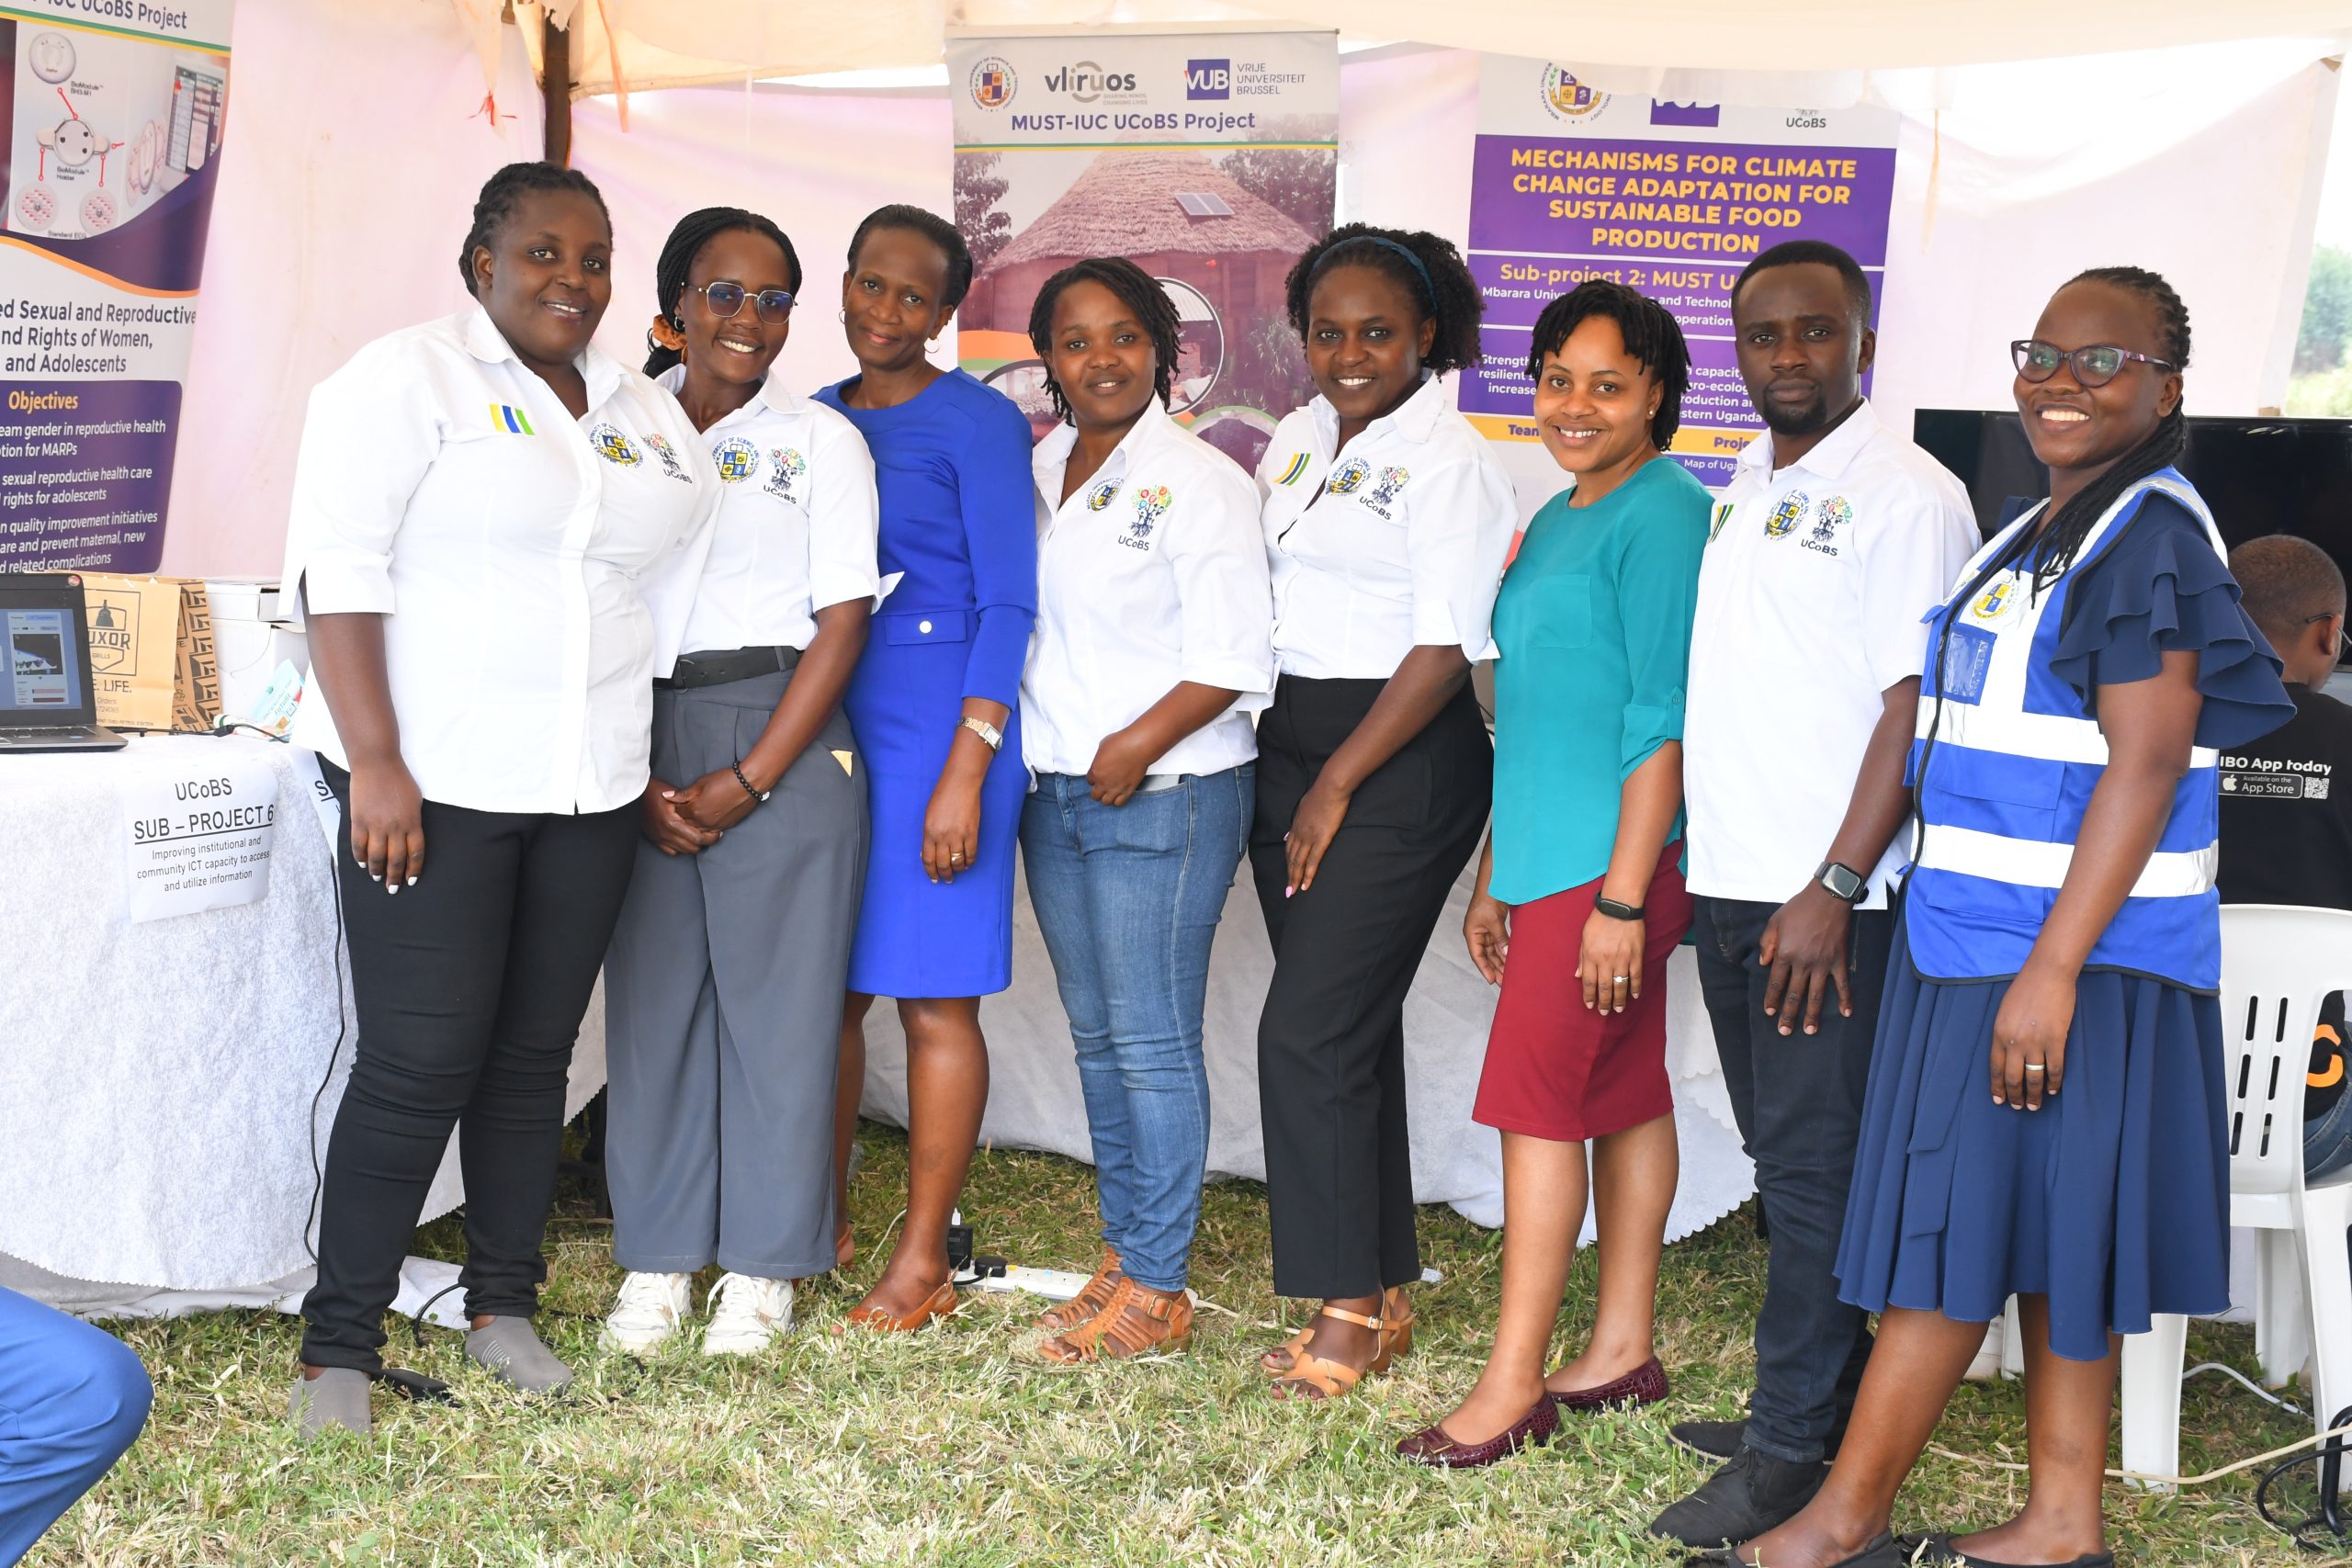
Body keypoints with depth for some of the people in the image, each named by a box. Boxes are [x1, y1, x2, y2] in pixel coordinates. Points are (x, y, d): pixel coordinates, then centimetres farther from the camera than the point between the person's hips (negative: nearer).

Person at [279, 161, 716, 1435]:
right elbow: (337, 571, -12)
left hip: (590, 794, 6)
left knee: (534, 1054, 11)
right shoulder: (406, 379, -4)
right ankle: (339, 1343, 5)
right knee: (419, 1065, -6)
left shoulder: (647, 414, 15)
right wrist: (375, 764, -19)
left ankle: (503, 1306, 24)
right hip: (433, 786, -6)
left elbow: (690, 575, 20)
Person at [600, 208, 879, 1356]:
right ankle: (656, 1259, 16)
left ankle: (763, 1268, 12)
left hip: (781, 740, -2)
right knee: (652, 997, 5)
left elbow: (842, 623, -2)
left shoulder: (821, 440, 3)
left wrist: (750, 780, -10)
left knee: (778, 997, 1)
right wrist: (633, 779, -6)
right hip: (638, 741, 2)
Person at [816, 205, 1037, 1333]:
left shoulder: (976, 423, -5)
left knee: (932, 996, -1)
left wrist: (965, 774, -16)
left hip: (941, 723, -6)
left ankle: (922, 1261, 9)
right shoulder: (816, 420, 13)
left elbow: (1008, 605, -9)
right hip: (824, 724, 6)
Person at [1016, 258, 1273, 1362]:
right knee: (1095, 1034, 13)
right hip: (1056, 792, 7)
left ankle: (1157, 1288, 4)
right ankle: (1122, 1252, 24)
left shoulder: (1199, 482, -9)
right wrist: (1011, 751, 8)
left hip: (1166, 798, -7)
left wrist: (1135, 750, -16)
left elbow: (1235, 658, -13)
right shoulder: (1036, 472, 12)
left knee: (1151, 1040, -5)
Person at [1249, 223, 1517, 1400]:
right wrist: (1288, 773, 9)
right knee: (1350, 1028, 11)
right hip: (1289, 746, 7)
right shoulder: (1296, 441, 13)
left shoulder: (1449, 461, -9)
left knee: (1311, 1033, -10)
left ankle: (1346, 1309, 2)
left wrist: (1338, 786, -14)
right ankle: (1383, 1292, 20)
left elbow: (1444, 650, -14)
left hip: (1401, 764, -7)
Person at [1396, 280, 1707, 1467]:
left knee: (1536, 1097, -7)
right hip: (1549, 856, 9)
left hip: (1612, 857, -9)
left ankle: (1512, 1385, -1)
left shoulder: (1664, 514, -11)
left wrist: (1623, 893, -20)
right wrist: (1492, 875, 21)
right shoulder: (1556, 522, 17)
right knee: (1623, 1095, 14)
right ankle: (1623, 1349, 22)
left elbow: (1663, 720, -17)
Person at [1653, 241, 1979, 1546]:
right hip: (1729, 888, 8)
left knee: (1816, 1167, -2)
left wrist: (1834, 888, -20)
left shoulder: (1906, 496, -9)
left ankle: (1794, 1447, 5)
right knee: (1783, 1158, 14)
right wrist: (1677, 859, 15)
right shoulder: (1740, 494, 15)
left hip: (1830, 907, -8)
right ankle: (1813, 1400, 25)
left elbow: (1916, 705, -15)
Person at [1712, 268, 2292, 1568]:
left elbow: (2148, 761, -19)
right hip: (1977, 929, 9)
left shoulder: (2148, 534, -13)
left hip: (2067, 945, -9)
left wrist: (2052, 968, -23)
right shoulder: (2037, 534, 16)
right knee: (2039, 1238, 12)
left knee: (1958, 1222, -3)